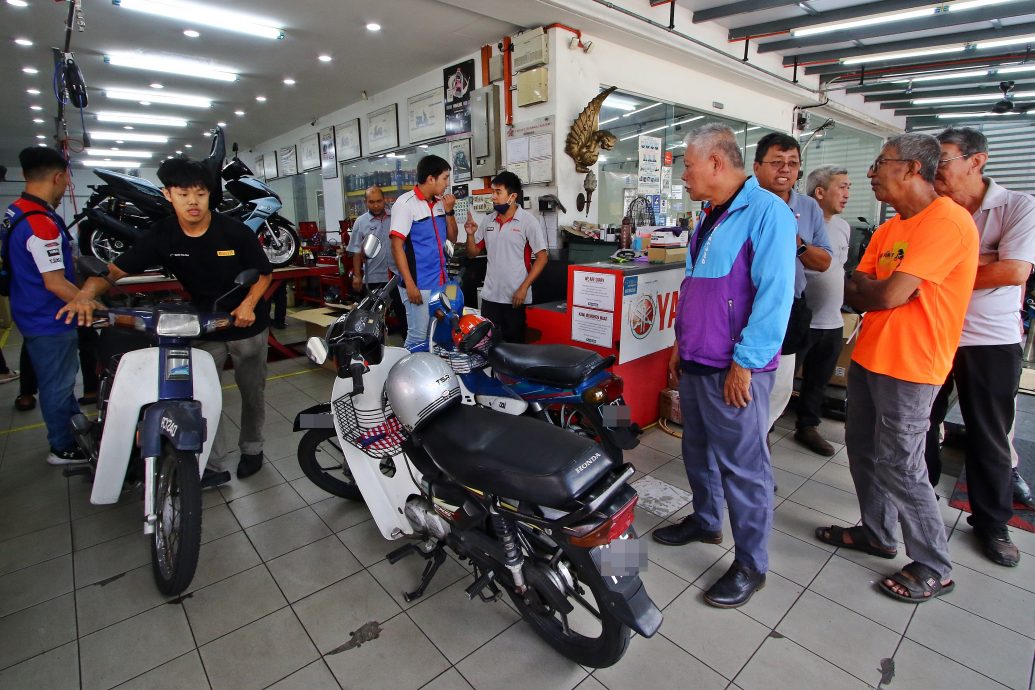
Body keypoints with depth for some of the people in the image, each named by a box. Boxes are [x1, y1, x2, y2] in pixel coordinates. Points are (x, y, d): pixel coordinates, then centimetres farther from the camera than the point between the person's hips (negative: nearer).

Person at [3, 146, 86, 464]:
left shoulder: (15, 211, 6)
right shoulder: (42, 224, -26)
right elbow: (55, 283, -26)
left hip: (33, 314, 10)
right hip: (50, 321, -10)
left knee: (61, 378, 22)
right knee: (58, 384, 4)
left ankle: (78, 428, 38)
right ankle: (64, 447, 19)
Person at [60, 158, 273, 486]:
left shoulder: (236, 231, -16)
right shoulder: (161, 236, -9)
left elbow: (264, 272, -7)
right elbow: (115, 269, -10)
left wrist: (248, 303, -24)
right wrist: (86, 293, -30)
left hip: (248, 325, -2)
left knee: (252, 391, 13)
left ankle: (251, 448, 34)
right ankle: (215, 466, 10)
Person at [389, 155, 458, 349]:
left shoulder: (440, 202, 10)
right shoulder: (406, 203, -9)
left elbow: (452, 238, 17)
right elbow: (397, 246, -12)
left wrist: (449, 211, 1)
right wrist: (410, 284, -17)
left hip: (441, 282, 7)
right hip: (418, 284, -7)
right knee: (418, 338, -3)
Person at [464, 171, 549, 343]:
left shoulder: (528, 221, -7)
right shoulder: (487, 221, 8)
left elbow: (542, 257, -9)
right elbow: (473, 253, 15)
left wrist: (524, 288, -14)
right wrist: (470, 234, -6)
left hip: (516, 297, -4)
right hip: (490, 296, 5)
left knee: (515, 344, 7)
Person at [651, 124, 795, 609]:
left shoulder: (766, 211, -13)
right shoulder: (710, 217, 16)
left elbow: (775, 294, -20)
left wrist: (744, 363, -20)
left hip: (735, 371, -9)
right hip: (696, 363, 9)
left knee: (743, 467, 3)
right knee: (699, 452, 20)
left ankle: (751, 564, 20)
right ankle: (705, 521, 41)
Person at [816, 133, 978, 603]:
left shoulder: (947, 220, -17)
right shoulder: (889, 229, 12)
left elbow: (889, 295, -23)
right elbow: (854, 294, 8)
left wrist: (868, 289, -3)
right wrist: (882, 291, -12)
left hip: (908, 368, -9)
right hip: (868, 357, 9)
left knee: (899, 467, 0)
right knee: (863, 449, 17)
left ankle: (934, 569, 20)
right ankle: (877, 534, 36)